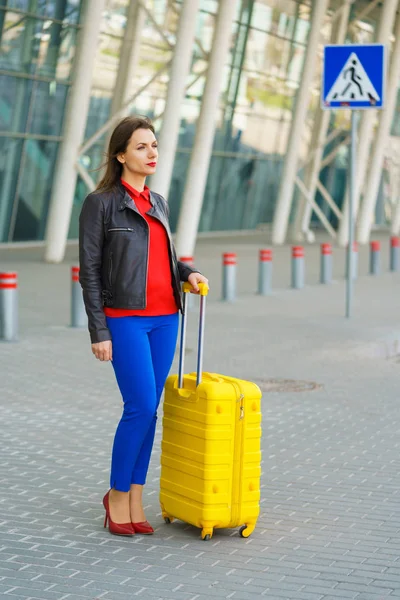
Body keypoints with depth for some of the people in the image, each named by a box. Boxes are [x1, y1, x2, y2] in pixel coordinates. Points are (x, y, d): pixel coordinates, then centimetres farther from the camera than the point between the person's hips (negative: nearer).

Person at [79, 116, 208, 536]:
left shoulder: (157, 203, 14)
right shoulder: (100, 203, -6)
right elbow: (90, 271, -7)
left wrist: (187, 273, 3)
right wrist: (99, 332, -11)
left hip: (164, 319, 6)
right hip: (126, 320, -6)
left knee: (148, 410, 6)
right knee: (140, 407, -10)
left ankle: (135, 499, 13)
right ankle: (117, 495, 8)